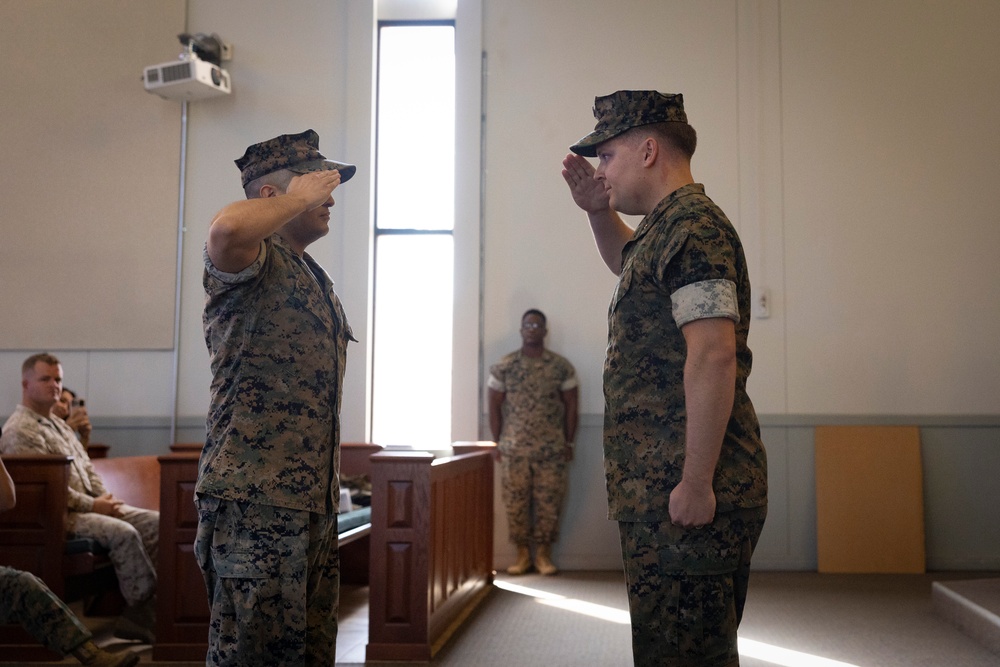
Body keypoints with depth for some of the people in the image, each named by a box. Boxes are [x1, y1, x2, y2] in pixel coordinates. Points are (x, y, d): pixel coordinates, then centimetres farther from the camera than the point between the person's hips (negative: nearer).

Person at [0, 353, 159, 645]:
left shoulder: (59, 425, 23)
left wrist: (106, 498, 4)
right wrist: (94, 505, -15)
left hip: (91, 505, 9)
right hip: (61, 516, -9)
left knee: (156, 522, -9)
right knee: (124, 533, -31)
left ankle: (135, 618, -13)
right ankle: (147, 612, -21)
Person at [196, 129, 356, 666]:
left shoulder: (315, 279, 22)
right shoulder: (255, 263, -8)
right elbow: (227, 228, -35)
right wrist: (297, 199, -16)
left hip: (314, 500, 9)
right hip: (256, 499, -9)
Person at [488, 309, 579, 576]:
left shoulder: (562, 367, 0)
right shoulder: (503, 367, 1)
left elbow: (570, 405, 4)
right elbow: (495, 406, 5)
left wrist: (569, 443, 2)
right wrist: (497, 443, 2)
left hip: (552, 449, 0)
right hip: (514, 450, 0)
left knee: (549, 502, 3)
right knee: (515, 502, 3)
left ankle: (544, 554, 16)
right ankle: (522, 554, 16)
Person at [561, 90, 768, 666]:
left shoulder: (691, 225, -13)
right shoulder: (669, 226, 18)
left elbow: (714, 356, -23)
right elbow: (627, 263, 42)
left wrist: (696, 484, -24)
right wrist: (599, 212, 23)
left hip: (685, 494, -10)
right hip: (662, 489, 10)